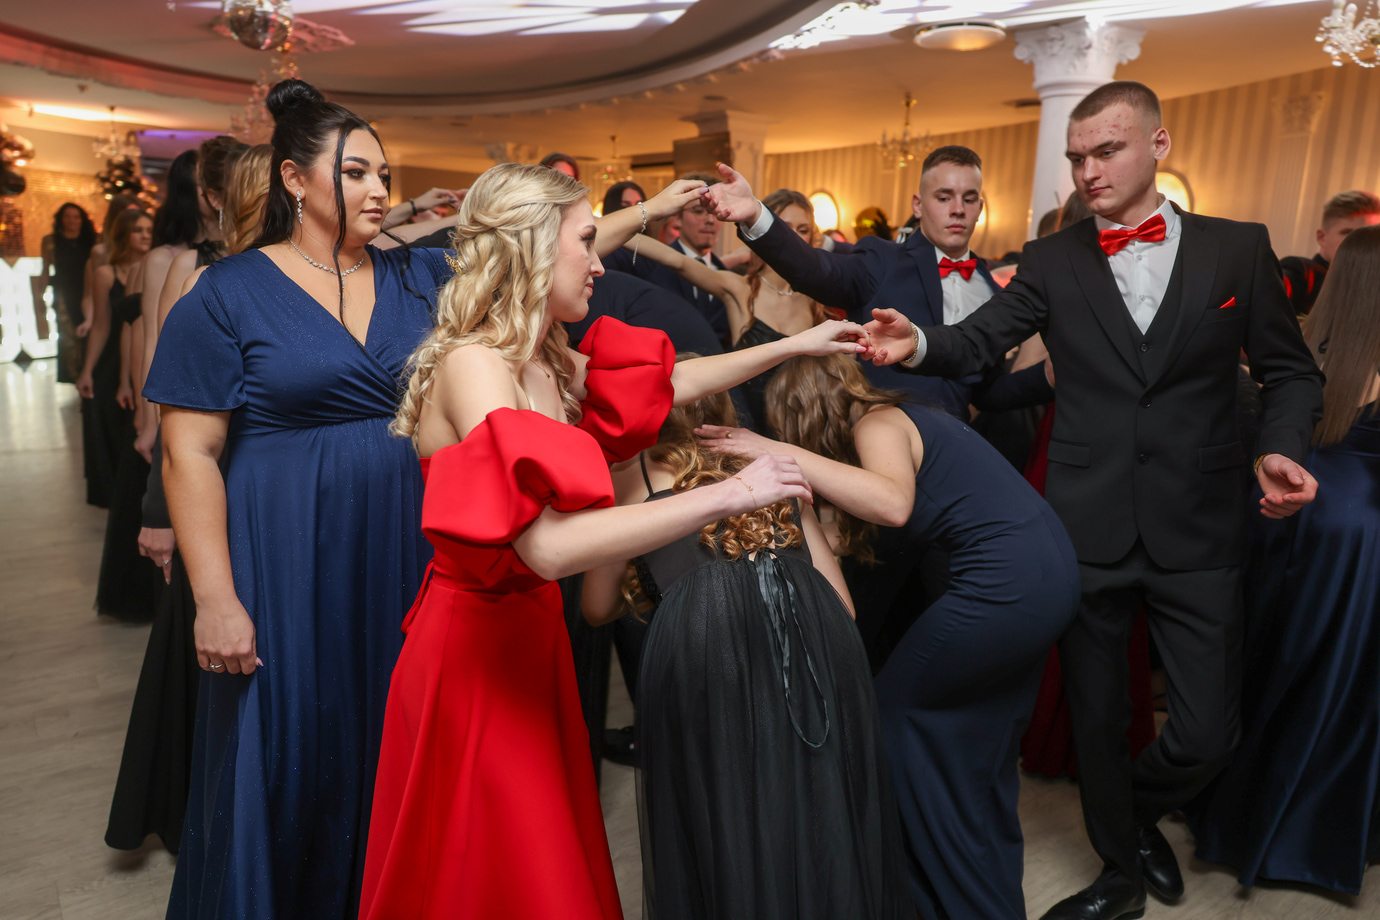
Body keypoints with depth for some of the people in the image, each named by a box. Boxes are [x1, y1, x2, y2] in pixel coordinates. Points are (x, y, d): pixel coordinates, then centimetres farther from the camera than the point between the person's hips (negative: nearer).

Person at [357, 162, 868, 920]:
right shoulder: (473, 366, -23)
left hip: (530, 631, 8)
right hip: (475, 646, -8)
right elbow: (549, 545, -34)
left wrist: (796, 345, 21)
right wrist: (726, 496, -30)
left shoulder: (550, 362, 3)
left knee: (547, 858, 21)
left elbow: (668, 381, 17)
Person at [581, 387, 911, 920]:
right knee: (820, 816, 18)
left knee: (719, 823, 12)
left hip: (701, 636, -3)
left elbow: (599, 609, 30)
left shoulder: (632, 473, 22)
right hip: (815, 627, 4)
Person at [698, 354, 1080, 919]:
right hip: (1050, 569, 9)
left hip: (1008, 585, -9)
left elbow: (894, 504, -29)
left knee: (897, 711, 8)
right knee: (983, 741, 21)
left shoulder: (876, 423, -8)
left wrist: (784, 454, -26)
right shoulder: (897, 418, 16)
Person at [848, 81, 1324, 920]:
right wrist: (918, 344, -29)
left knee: (1209, 732, 5)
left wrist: (1281, 448, -12)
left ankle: (1139, 814, 41)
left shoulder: (1239, 248, 3)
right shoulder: (1052, 261, 3)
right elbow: (978, 345, -8)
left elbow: (1291, 370, 7)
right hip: (1088, 527, 0)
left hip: (1199, 529, 0)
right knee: (1097, 715, 13)